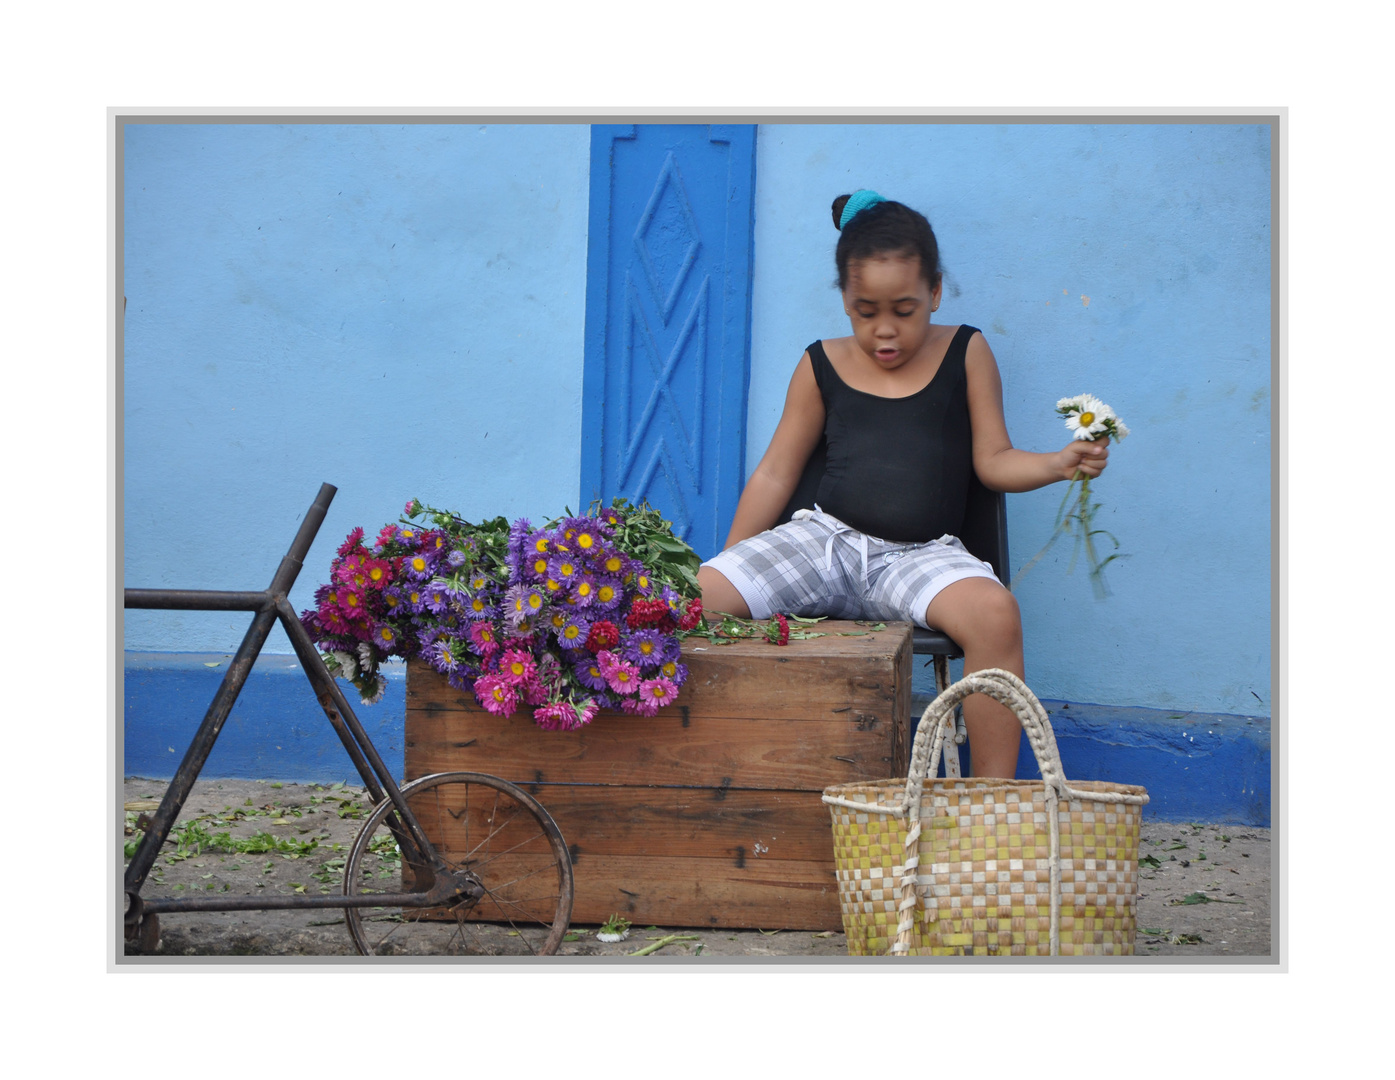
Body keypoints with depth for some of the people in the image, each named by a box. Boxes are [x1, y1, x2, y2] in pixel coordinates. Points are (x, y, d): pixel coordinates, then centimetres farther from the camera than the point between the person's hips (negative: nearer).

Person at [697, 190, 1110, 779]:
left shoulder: (966, 353, 10)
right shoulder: (822, 367, 12)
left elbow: (994, 461, 8)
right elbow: (775, 474, 15)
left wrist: (1064, 462, -11)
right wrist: (729, 561, 10)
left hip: (922, 554, -1)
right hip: (825, 539, 2)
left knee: (994, 613, -36)